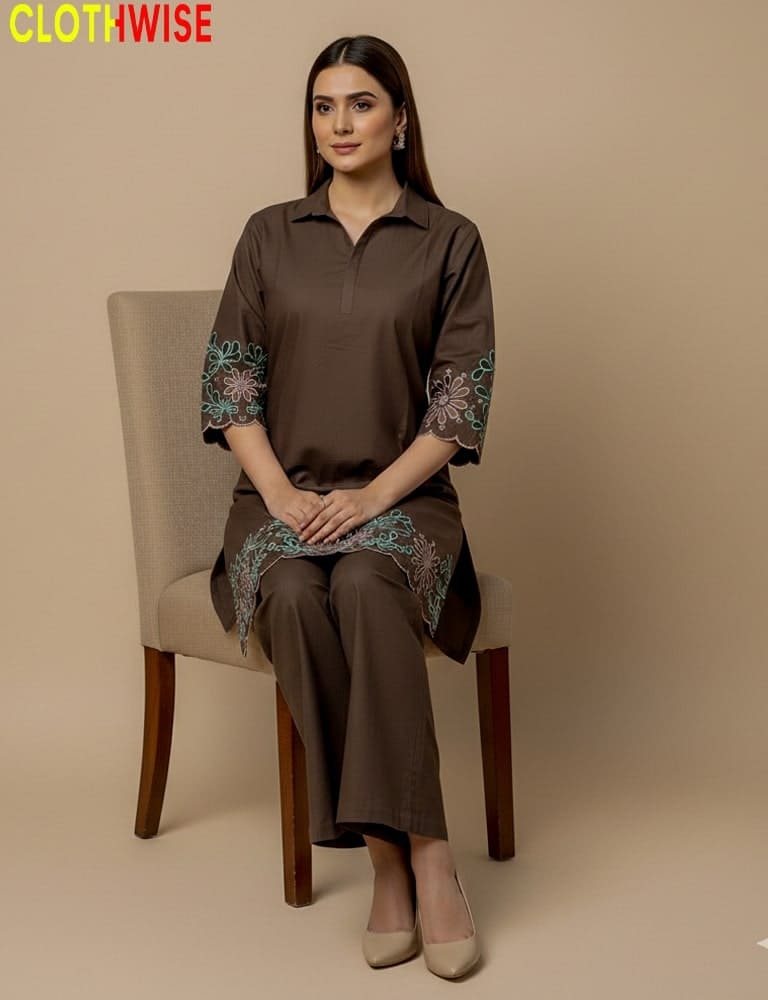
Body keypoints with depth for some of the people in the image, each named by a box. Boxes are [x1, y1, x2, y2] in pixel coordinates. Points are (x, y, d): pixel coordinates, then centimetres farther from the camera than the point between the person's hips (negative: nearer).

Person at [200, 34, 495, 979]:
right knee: (295, 598, -33)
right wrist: (279, 492, -11)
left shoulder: (450, 241, 5)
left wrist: (376, 494, -14)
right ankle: (400, 851, -27)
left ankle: (410, 846, -32)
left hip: (402, 495, -1)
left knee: (369, 586, -36)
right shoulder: (270, 235, 10)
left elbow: (462, 399, -1)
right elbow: (229, 380, 5)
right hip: (282, 495, 1)